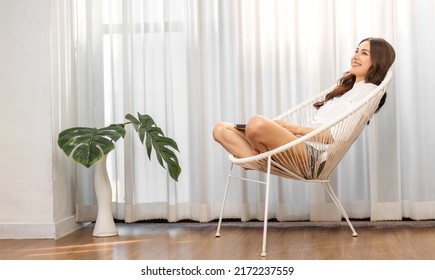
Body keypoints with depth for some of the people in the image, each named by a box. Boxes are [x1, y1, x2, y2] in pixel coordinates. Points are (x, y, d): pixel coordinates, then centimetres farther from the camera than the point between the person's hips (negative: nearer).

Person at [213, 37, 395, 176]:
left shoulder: (369, 90, 3)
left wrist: (294, 129, -13)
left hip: (313, 152, -10)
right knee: (221, 129, -1)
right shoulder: (347, 87, 31)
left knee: (258, 123, -37)